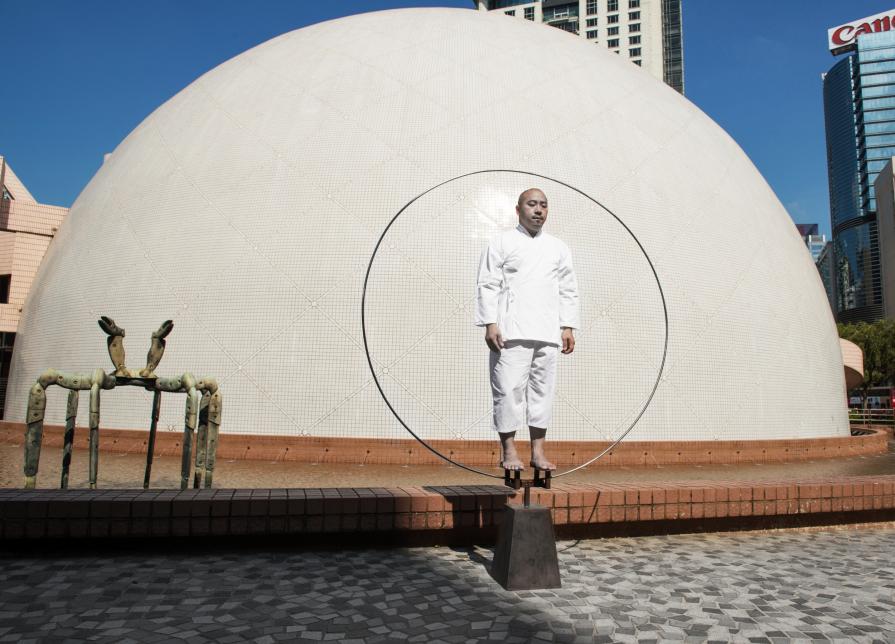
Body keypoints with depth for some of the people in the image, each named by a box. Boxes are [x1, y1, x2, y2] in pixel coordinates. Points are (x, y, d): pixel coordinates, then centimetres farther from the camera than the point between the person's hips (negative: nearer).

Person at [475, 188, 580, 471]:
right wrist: (489, 324, -10)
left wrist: (568, 327, 9)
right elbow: (487, 285, 0)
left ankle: (538, 452, 12)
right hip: (511, 331, -4)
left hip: (547, 332, 4)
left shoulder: (558, 248, 18)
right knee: (509, 388, -6)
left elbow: (568, 290, 18)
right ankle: (509, 451, 4)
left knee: (543, 389, 4)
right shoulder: (502, 242, 6)